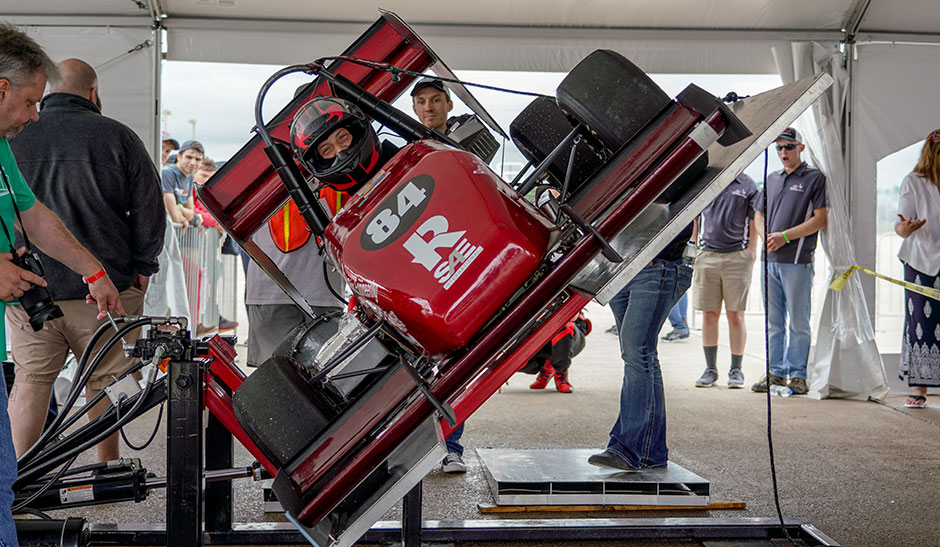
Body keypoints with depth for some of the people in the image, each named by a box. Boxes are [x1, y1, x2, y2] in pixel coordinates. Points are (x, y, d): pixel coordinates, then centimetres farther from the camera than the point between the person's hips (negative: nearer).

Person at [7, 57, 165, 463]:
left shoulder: (13, 136, 4)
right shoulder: (118, 136, -3)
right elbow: (149, 209, -2)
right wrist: (142, 266, 8)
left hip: (29, 286, 2)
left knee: (31, 381, 10)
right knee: (106, 382, 11)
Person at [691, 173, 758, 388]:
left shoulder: (748, 185, 7)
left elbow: (753, 224, 7)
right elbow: (694, 220, 16)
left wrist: (751, 254, -2)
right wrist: (693, 251, 11)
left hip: (737, 257, -2)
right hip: (706, 255, 2)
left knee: (735, 315, 0)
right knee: (709, 315, 4)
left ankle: (736, 370, 9)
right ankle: (710, 369, 14)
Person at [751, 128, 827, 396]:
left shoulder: (815, 178, -1)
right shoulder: (772, 179, 18)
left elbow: (820, 219, -9)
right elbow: (758, 215, 20)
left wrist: (785, 236, -14)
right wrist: (766, 237, -1)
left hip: (797, 261, -6)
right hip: (770, 260, 6)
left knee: (798, 322, 0)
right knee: (773, 322, 10)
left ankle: (797, 374, 7)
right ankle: (775, 372, 17)